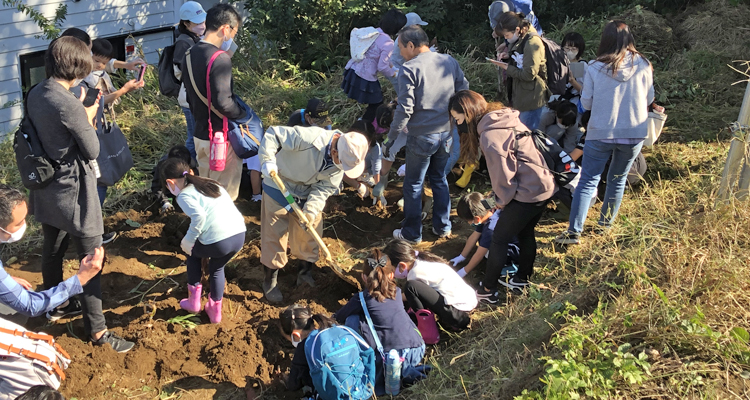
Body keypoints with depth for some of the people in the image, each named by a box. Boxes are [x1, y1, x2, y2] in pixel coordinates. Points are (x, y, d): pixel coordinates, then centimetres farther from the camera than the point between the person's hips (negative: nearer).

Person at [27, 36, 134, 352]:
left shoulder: (35, 95, 0)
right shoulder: (68, 104, -25)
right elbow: (92, 152, -16)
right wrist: (88, 118, -3)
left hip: (47, 190, 9)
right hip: (73, 192, -9)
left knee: (52, 251, 23)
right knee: (91, 260, 1)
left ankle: (55, 307, 42)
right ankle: (96, 329, 10)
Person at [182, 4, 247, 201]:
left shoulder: (190, 55, 6)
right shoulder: (220, 58, -22)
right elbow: (223, 102, -28)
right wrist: (243, 114, -10)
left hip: (200, 134, 8)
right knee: (226, 193, 6)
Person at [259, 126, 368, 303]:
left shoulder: (344, 159, -15)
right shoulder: (309, 137, -36)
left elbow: (324, 188, -14)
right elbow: (272, 134, -28)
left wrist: (311, 211, -28)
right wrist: (267, 160, -39)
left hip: (307, 193, 5)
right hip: (279, 187, -5)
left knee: (310, 233, 11)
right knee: (275, 235, 2)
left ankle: (305, 274, 33)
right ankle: (270, 281, 21)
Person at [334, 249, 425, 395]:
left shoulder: (361, 299, -1)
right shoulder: (397, 291, 13)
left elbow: (337, 319, 12)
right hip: (418, 351, 6)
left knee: (352, 321, 4)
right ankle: (408, 370, 20)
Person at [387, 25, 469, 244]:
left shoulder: (409, 69, -15)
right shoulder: (450, 62, 2)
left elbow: (405, 109, -19)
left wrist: (392, 138, -10)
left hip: (421, 137, -6)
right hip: (446, 133, 6)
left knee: (413, 184, 10)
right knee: (439, 179, 22)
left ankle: (412, 233, 20)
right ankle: (442, 227, 30)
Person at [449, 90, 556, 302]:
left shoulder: (490, 135, -21)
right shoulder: (504, 118, 7)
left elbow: (502, 173, -17)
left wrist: (502, 199, 1)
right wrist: (502, 196, 11)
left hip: (528, 193, -9)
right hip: (545, 186, 9)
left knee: (499, 239, 4)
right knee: (526, 233, 24)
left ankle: (487, 291, 14)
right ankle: (521, 281, 40)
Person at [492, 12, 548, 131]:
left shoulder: (532, 43, -22)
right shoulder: (520, 40, 6)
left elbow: (529, 75, -23)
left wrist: (507, 67, -14)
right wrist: (508, 56, 1)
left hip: (531, 100, -9)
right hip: (521, 96, 9)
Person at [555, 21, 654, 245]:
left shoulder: (595, 68, -8)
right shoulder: (643, 66, -4)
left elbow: (586, 103, -1)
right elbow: (649, 99, 7)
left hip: (601, 133, -2)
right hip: (634, 133, 2)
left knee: (588, 181, 3)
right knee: (618, 179, 19)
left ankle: (574, 231, -3)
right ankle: (606, 224, 31)